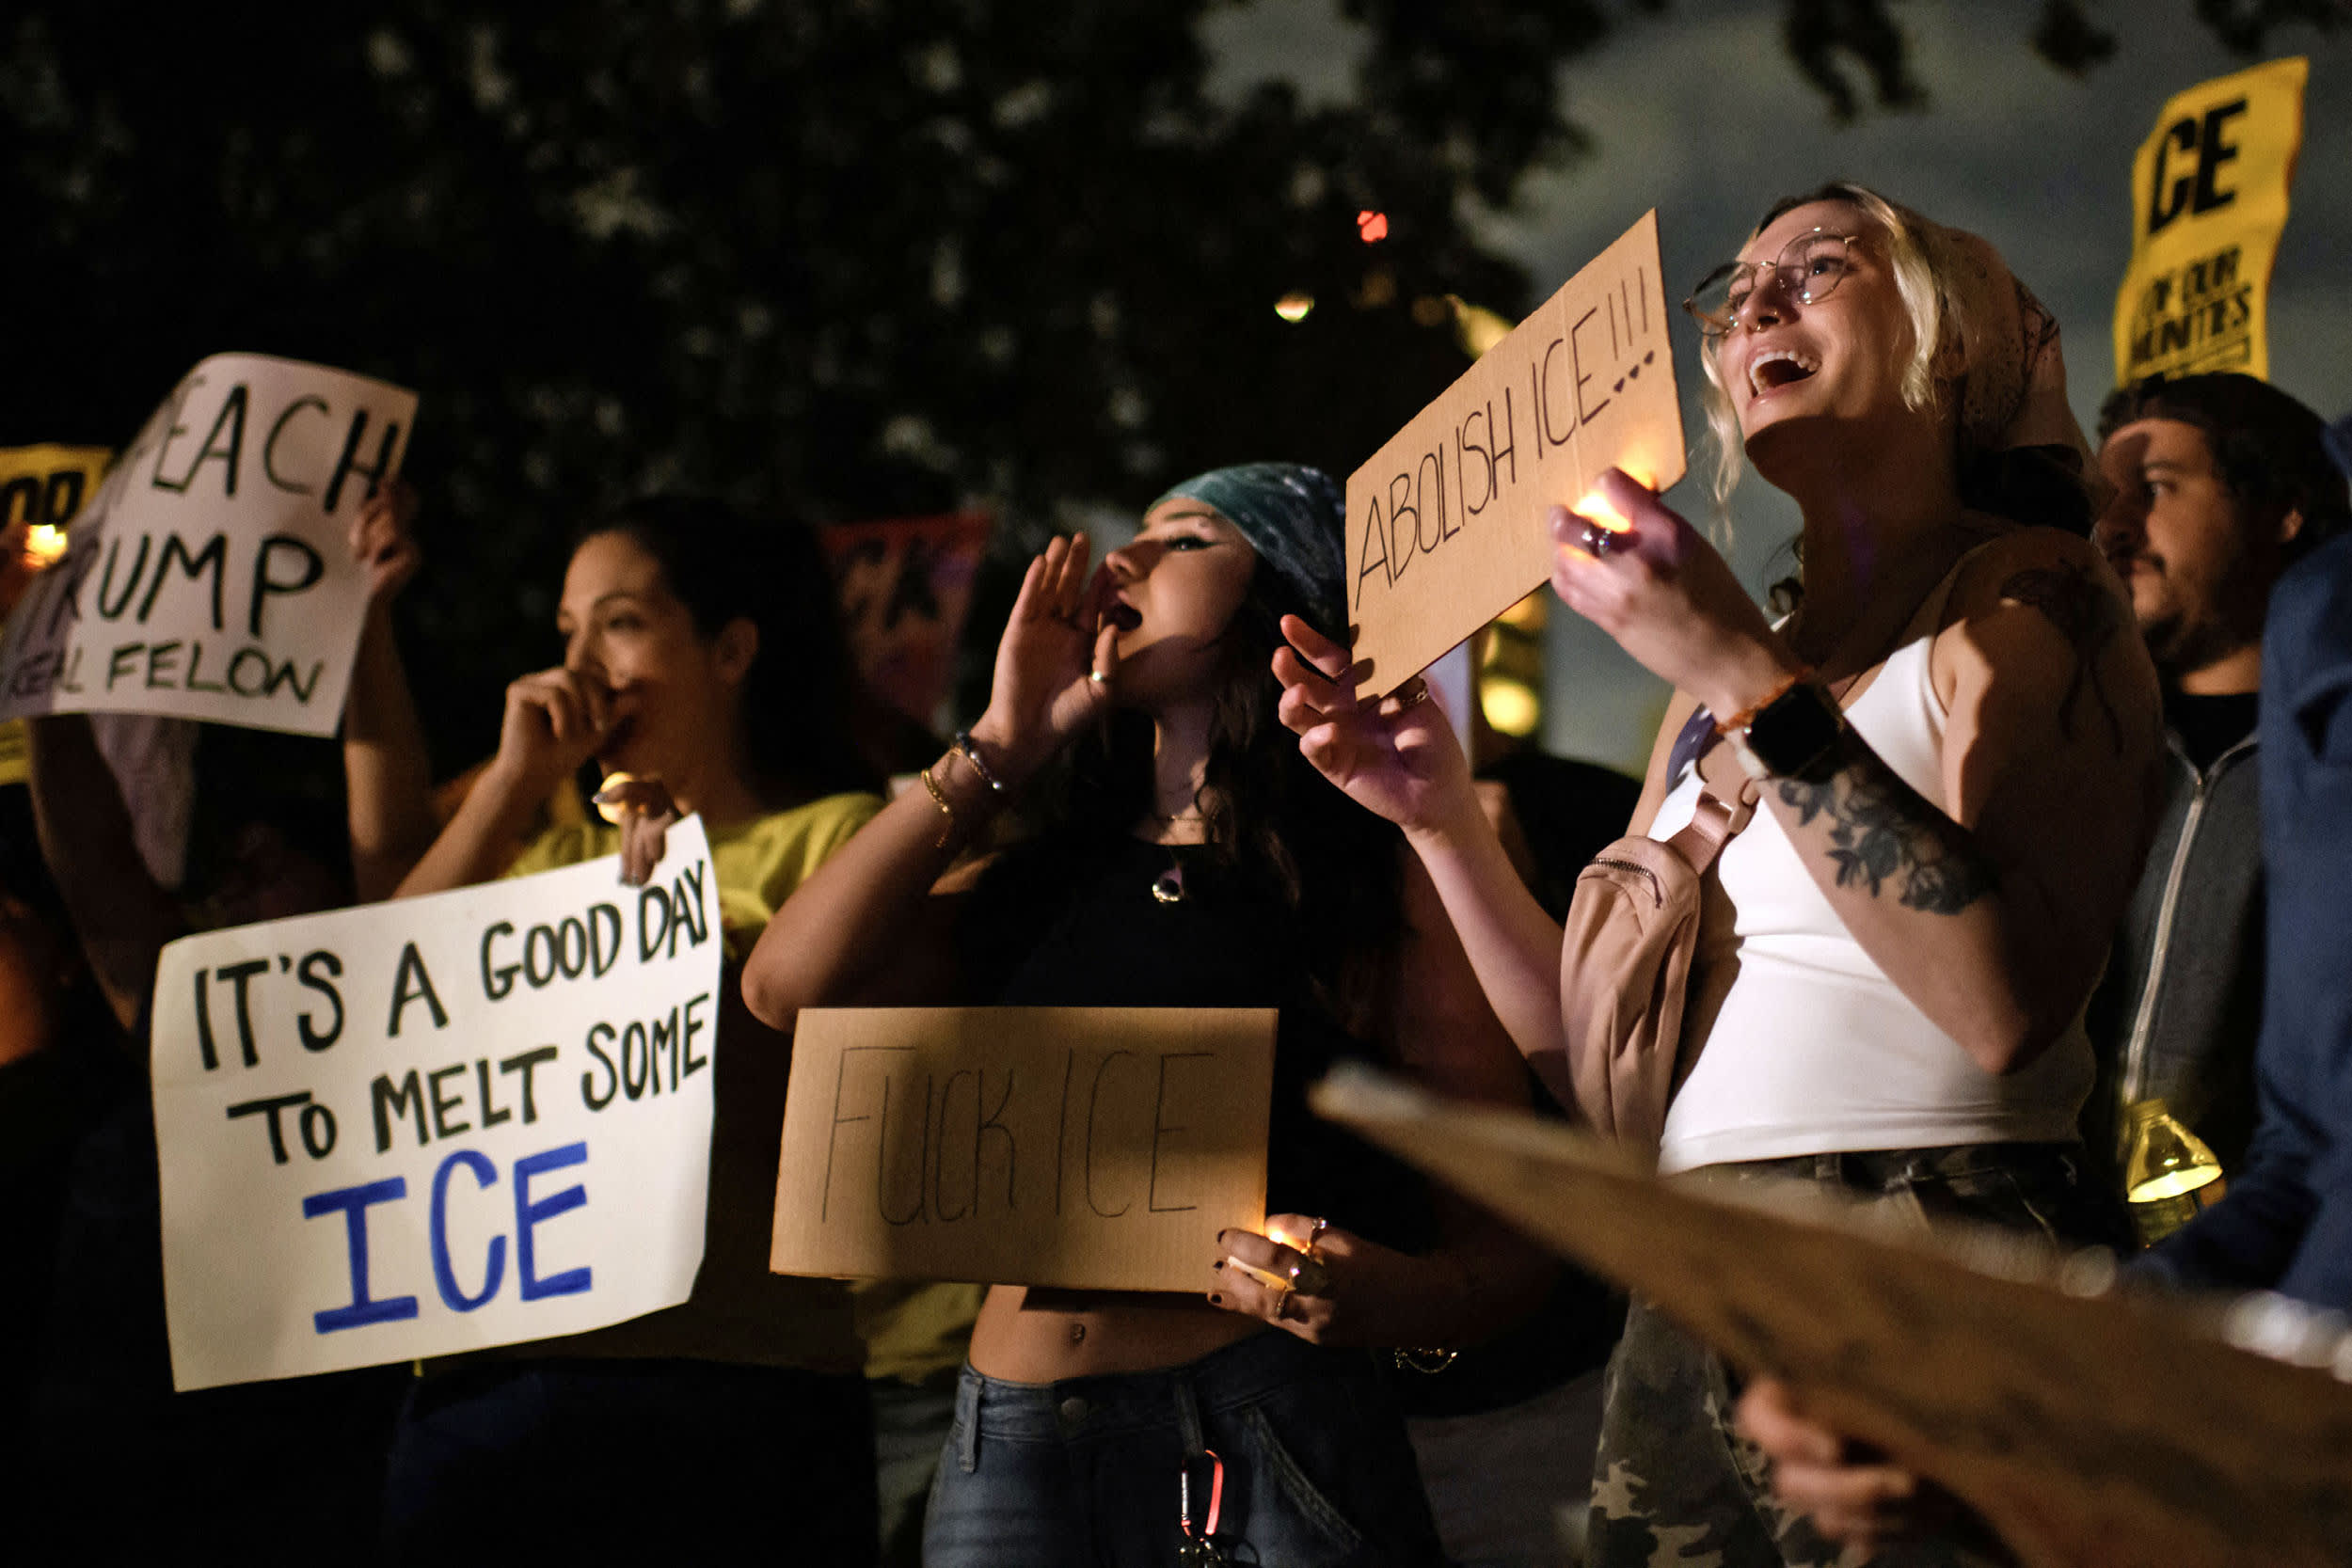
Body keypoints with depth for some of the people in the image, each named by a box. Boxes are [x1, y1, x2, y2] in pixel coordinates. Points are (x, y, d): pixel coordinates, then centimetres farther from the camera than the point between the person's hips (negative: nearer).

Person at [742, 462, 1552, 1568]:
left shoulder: (1389, 883, 4)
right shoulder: (1050, 881, 18)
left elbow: (1509, 1242, 2)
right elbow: (788, 988, 5)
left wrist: (1389, 1300, -22)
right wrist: (998, 750, 11)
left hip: (1269, 1445, -4)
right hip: (1009, 1450, 4)